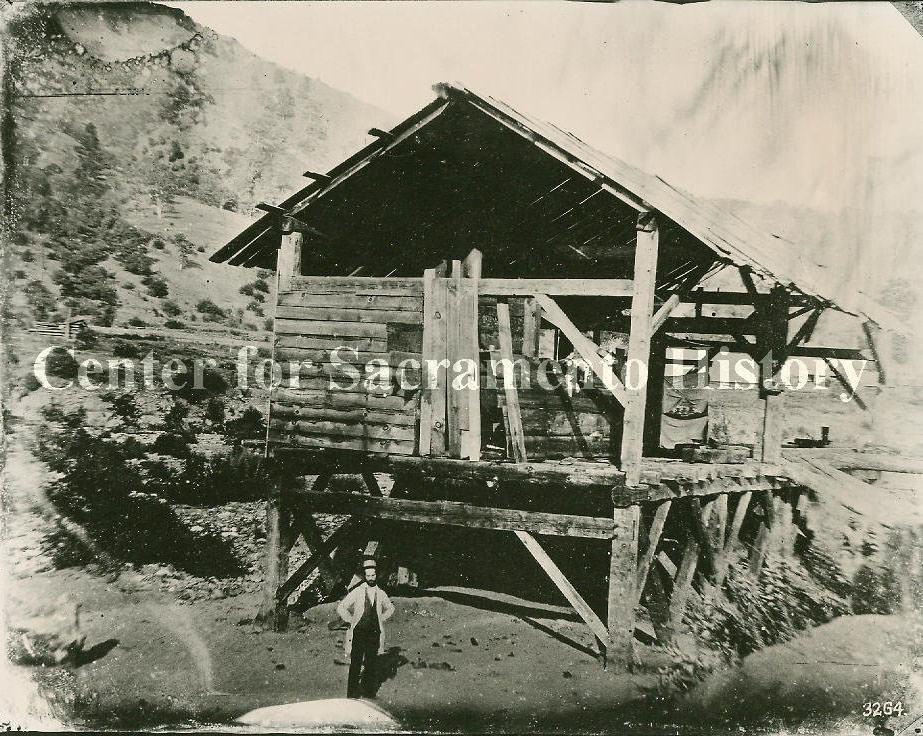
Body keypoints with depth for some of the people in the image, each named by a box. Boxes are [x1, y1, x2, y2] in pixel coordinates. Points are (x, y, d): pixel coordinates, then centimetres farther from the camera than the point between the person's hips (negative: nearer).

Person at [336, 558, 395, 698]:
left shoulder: (381, 594, 6)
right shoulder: (357, 592, -5)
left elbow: (390, 608, 24)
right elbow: (341, 608, 0)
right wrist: (351, 620, -2)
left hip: (374, 633, 3)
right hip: (358, 633, -3)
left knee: (371, 664, 7)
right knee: (356, 664, -4)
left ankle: (369, 694, 17)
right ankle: (352, 695, 4)